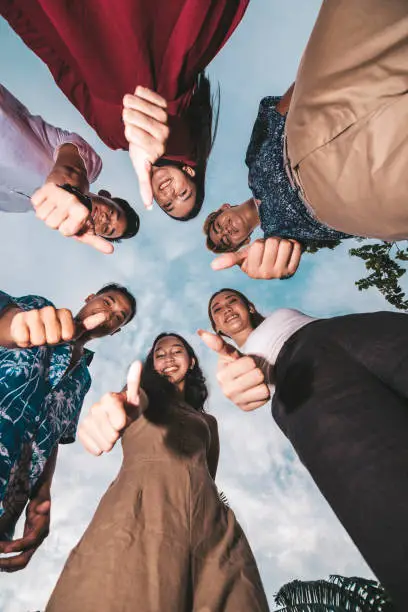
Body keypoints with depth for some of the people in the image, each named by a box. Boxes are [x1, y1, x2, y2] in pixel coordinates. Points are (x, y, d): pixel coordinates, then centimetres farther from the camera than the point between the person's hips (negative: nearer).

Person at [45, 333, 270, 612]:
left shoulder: (207, 421, 31)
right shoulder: (149, 387, 20)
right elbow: (137, 395, -5)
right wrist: (119, 403, -29)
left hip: (207, 516, 3)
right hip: (144, 500, -3)